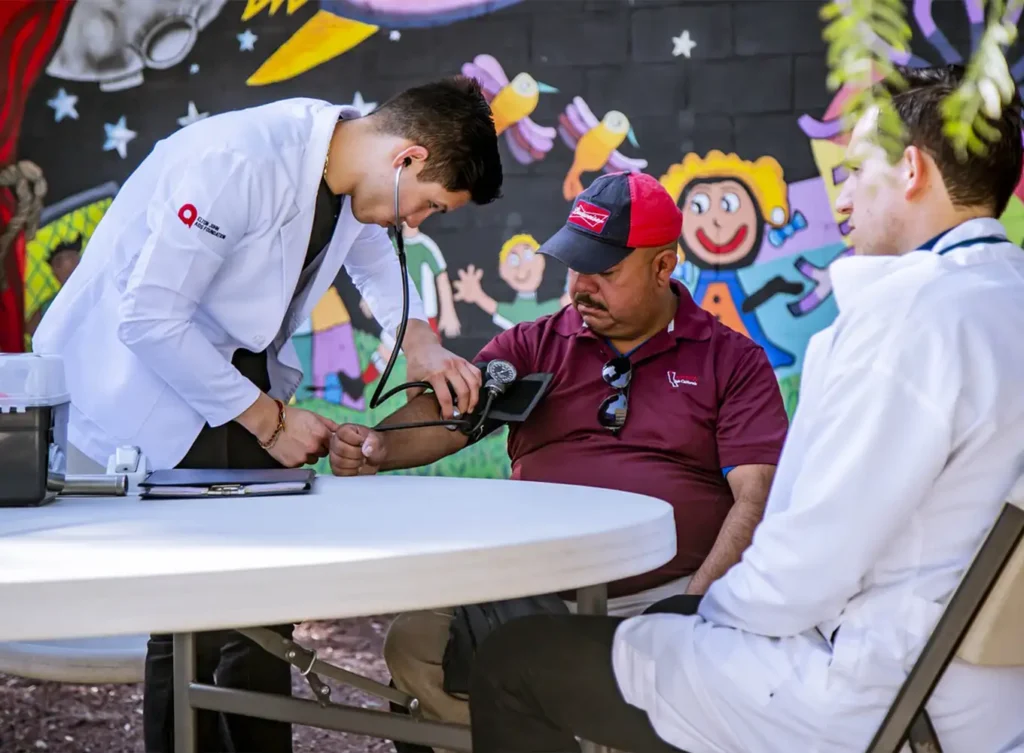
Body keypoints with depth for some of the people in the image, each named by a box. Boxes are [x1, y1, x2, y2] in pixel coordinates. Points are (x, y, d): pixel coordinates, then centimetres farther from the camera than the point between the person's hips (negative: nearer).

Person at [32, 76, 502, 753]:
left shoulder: (355, 165, -2)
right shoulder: (235, 162, -28)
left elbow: (374, 252, 22)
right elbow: (148, 318, -26)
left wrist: (419, 339, 4)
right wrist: (267, 419, -18)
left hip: (232, 373, 8)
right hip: (139, 370, -8)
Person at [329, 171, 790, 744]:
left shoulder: (733, 361, 8)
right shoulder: (535, 346, 16)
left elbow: (756, 498, -2)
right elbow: (447, 415, 2)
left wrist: (696, 606, -16)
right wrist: (377, 448, -21)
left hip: (666, 595, -2)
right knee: (415, 644, -21)